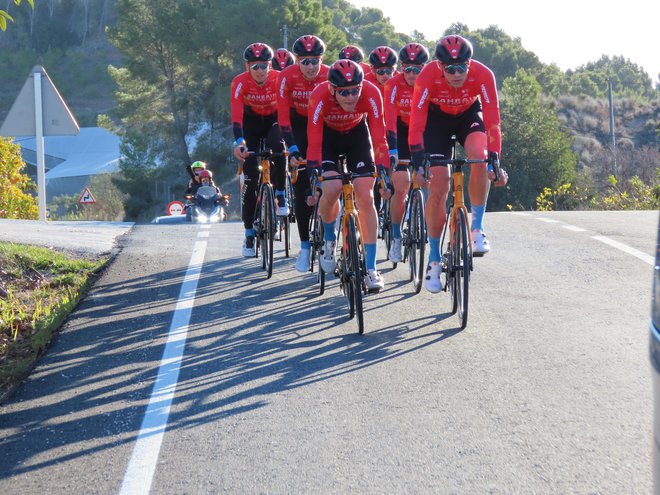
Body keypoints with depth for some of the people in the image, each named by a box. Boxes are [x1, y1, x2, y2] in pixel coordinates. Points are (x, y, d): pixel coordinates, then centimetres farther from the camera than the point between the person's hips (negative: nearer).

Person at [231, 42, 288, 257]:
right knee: (250, 175, -8)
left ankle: (280, 196, -14)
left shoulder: (279, 79, -25)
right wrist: (238, 142, -52)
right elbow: (236, 114, -36)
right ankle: (249, 234, -1)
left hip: (273, 120, 0)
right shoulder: (240, 82, -26)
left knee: (277, 147, -35)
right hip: (251, 122, 0)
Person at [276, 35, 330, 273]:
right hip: (299, 126, 0)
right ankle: (305, 246, -1)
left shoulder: (330, 76, -24)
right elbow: (283, 118, -24)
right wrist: (293, 149, -33)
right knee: (301, 189, -8)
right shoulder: (287, 77, -24)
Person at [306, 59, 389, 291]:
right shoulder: (320, 96, -35)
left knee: (366, 197, -11)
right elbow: (314, 142, -33)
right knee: (331, 189, -24)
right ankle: (328, 239, 8)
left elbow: (379, 138, -30)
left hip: (357, 134, 1)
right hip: (328, 135, -1)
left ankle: (371, 268, -5)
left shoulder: (371, 94, -33)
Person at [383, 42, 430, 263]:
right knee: (401, 188, -12)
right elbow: (390, 119, -29)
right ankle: (396, 238, 2)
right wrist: (392, 150, -39)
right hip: (400, 133, -2)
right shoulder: (394, 85, -21)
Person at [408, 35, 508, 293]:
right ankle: (434, 259, 3)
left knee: (480, 158, -32)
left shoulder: (483, 75, -32)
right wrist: (418, 162, -42)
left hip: (469, 116, 1)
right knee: (438, 188, -10)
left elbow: (492, 120, -33)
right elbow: (416, 124, -34)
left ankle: (477, 228, -16)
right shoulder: (427, 77, -33)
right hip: (437, 119, 0)